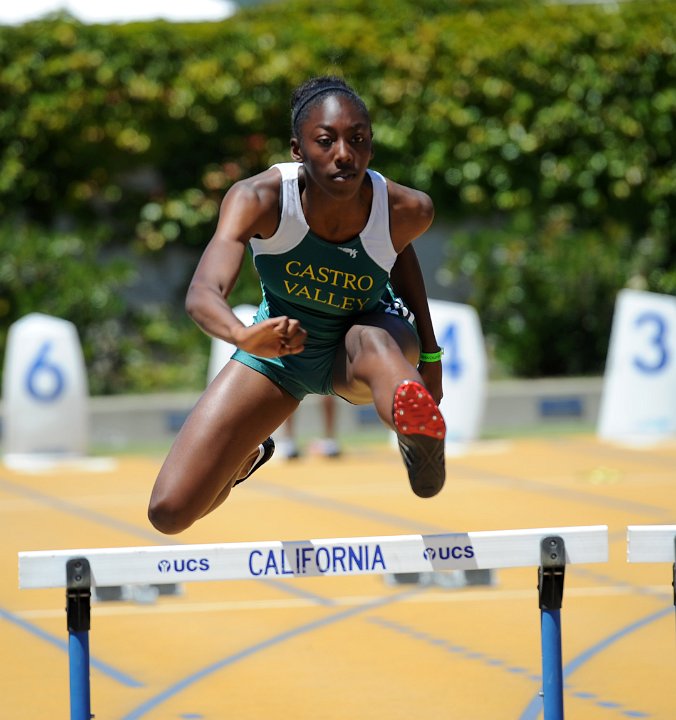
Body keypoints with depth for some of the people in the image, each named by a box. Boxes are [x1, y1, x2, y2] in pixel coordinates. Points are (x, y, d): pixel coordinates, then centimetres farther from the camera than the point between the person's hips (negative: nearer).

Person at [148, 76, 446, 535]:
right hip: (280, 349, 2)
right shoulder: (257, 199, -32)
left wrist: (429, 356, -2)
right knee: (170, 512, -1)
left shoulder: (407, 211, -27)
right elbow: (204, 294, -47)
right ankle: (248, 457, 30)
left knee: (374, 341, -40)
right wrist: (244, 336, -70)